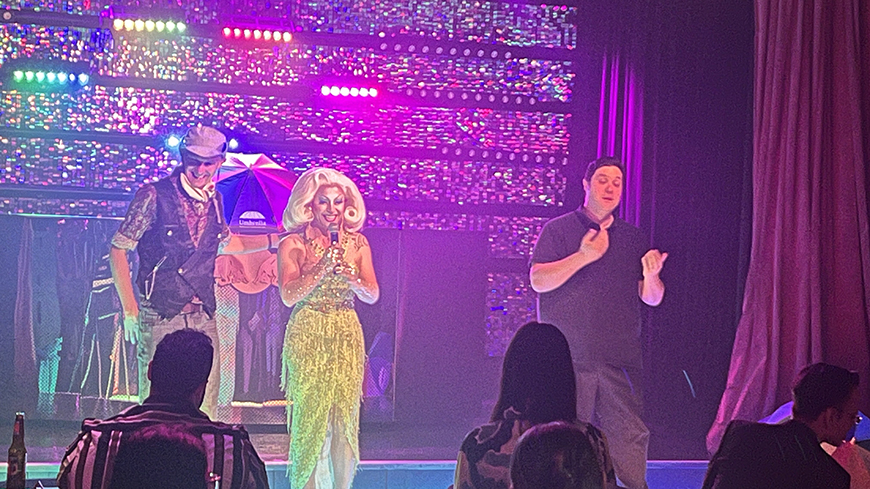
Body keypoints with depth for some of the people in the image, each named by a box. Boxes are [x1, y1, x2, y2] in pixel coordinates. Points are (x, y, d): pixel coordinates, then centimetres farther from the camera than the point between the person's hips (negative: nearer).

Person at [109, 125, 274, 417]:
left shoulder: (215, 201, 10)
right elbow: (118, 249, -5)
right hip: (160, 317, -5)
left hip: (204, 319, 5)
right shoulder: (155, 196, -7)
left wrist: (275, 239, 26)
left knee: (204, 413, 2)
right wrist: (129, 310, -9)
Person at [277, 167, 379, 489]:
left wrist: (350, 278, -14)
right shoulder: (294, 244, -1)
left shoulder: (357, 243, 8)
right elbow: (288, 296, -10)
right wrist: (322, 268, -18)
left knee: (345, 418, 0)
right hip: (308, 337, -3)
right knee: (310, 418, -5)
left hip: (347, 337, 3)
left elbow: (372, 295, 4)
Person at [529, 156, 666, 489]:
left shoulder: (633, 238, 17)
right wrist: (584, 257, -14)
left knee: (630, 436, -5)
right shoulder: (557, 230, 7)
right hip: (569, 356, -3)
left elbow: (652, 299, 15)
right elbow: (538, 280, -6)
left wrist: (651, 275, -7)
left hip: (621, 358, 3)